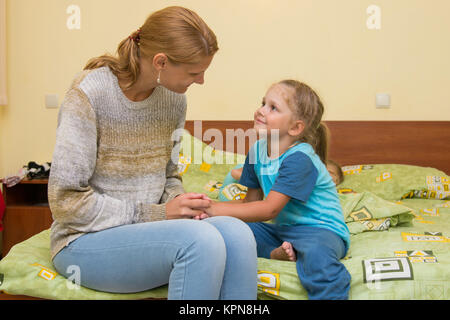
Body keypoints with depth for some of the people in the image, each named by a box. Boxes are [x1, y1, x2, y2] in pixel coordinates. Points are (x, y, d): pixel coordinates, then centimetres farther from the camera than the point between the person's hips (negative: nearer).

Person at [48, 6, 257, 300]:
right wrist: (154, 214, -19)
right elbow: (66, 200, -18)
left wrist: (178, 202, -9)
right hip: (86, 241, -5)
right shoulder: (89, 94, -16)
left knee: (236, 232, -24)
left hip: (148, 229, 6)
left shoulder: (174, 99, 3)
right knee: (201, 239, -32)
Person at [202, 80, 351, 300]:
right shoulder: (258, 150, 3)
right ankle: (277, 252, -14)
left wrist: (216, 209, -26)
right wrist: (209, 208, -10)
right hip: (282, 229, 8)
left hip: (320, 229, -8)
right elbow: (252, 200, 7)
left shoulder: (300, 159, -22)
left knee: (316, 254, -41)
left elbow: (269, 209, -27)